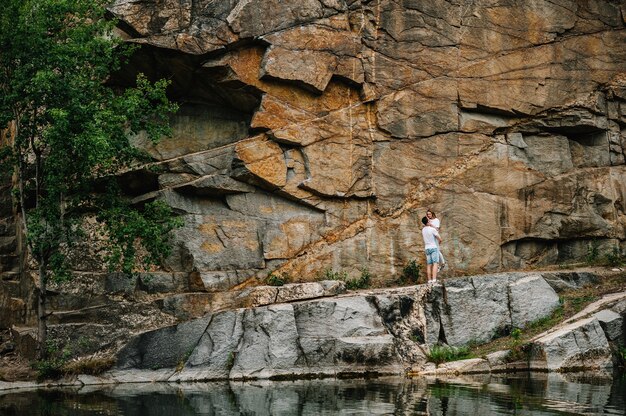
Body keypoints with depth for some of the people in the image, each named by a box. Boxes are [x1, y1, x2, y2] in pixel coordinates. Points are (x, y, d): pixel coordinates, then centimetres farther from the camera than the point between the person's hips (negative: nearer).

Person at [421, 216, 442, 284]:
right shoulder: (433, 229, -12)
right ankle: (434, 279, -24)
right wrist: (438, 242, 14)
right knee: (435, 264, -12)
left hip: (427, 248, 6)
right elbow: (440, 239, -8)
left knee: (429, 265, 5)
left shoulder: (423, 229, 7)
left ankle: (429, 280, 0)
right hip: (434, 247, -6)